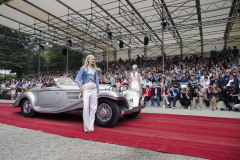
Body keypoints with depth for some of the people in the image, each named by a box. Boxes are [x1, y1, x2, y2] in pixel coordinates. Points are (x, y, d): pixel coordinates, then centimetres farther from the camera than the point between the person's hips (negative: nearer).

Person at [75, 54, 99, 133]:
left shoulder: (95, 69, 14)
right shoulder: (84, 68, 5)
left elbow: (97, 81, 14)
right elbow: (77, 78, -1)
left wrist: (98, 92, 7)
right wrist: (80, 86, -20)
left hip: (94, 89, 3)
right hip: (86, 89, -3)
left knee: (93, 108, 4)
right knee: (86, 108, -7)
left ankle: (91, 127, 14)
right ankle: (86, 127, 3)